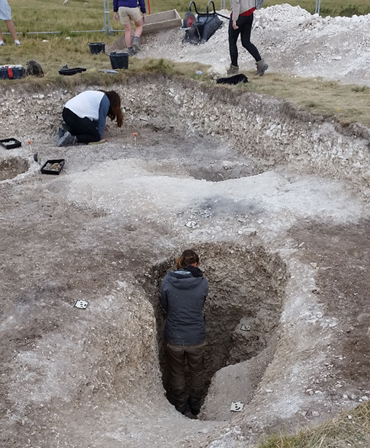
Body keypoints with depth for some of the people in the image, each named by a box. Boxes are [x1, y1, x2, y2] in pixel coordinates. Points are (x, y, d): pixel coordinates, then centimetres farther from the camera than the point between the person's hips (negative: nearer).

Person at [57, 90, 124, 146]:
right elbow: (101, 120, 3)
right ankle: (73, 139, -18)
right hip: (76, 117, -9)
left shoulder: (96, 94, 30)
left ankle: (65, 133, 5)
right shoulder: (106, 101, 4)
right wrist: (100, 138, 9)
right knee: (96, 136, 2)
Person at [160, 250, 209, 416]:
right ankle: (195, 405, 45)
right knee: (197, 373, 26)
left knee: (177, 373, 25)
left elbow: (165, 306, 1)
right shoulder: (203, 283, -14)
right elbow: (201, 306, 2)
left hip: (174, 338, 0)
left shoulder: (167, 281, -14)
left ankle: (180, 405, 45)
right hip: (196, 338, 0)